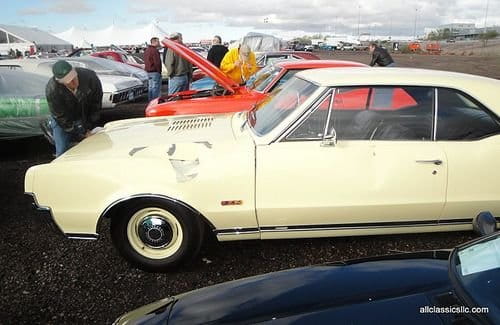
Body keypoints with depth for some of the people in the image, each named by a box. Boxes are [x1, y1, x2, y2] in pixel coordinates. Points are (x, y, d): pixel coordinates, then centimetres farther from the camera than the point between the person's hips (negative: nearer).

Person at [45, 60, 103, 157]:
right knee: (63, 152, -4)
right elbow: (60, 117, -21)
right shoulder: (51, 90, -31)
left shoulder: (90, 76, -28)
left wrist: (89, 128, -9)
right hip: (62, 121, -2)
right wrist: (82, 134, -18)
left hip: (85, 118, 2)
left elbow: (96, 105, -13)